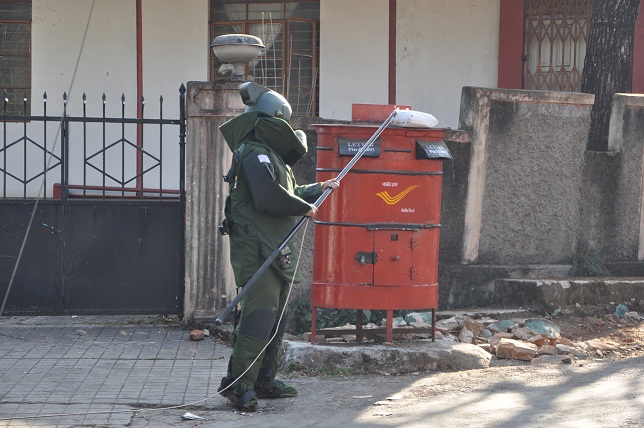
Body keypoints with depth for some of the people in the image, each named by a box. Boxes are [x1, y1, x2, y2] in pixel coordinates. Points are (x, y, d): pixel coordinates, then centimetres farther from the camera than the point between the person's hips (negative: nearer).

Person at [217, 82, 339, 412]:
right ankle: (239, 383, -13)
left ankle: (265, 381, 21)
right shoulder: (255, 154, -13)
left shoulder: (271, 155, 21)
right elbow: (270, 197, -26)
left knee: (276, 318, 14)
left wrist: (320, 188, 38)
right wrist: (305, 208, -14)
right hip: (257, 251, -11)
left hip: (276, 250, 11)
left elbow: (289, 193, 35)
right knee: (260, 316, -14)